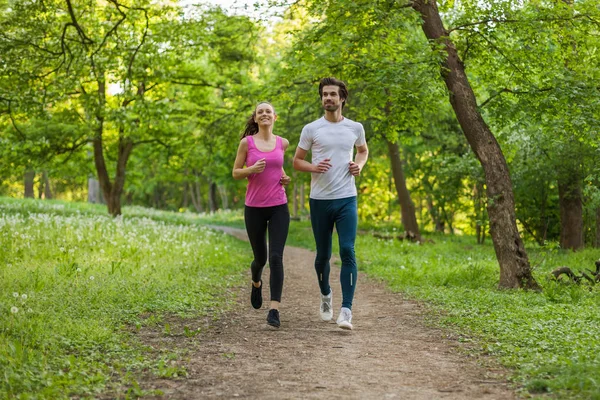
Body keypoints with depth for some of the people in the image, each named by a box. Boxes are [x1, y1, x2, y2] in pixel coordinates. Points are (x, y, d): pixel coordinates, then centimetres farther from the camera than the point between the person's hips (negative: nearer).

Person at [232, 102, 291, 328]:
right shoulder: (246, 143, -2)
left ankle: (274, 310, -17)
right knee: (260, 258, 12)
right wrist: (252, 169, -18)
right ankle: (256, 283, 49)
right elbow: (235, 173, 2)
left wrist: (284, 178, 5)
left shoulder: (282, 143, 5)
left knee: (276, 257, -14)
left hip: (279, 207, 1)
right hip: (254, 208, 0)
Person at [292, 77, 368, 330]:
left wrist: (360, 164, 2)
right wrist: (314, 167, -14)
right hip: (320, 200, 0)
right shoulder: (311, 129, 0)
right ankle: (325, 295, 38)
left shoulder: (355, 128, 5)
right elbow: (296, 161, 7)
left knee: (348, 252, -13)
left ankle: (346, 311, -13)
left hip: (347, 200, 0)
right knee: (323, 254, 10)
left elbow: (363, 150, 24)